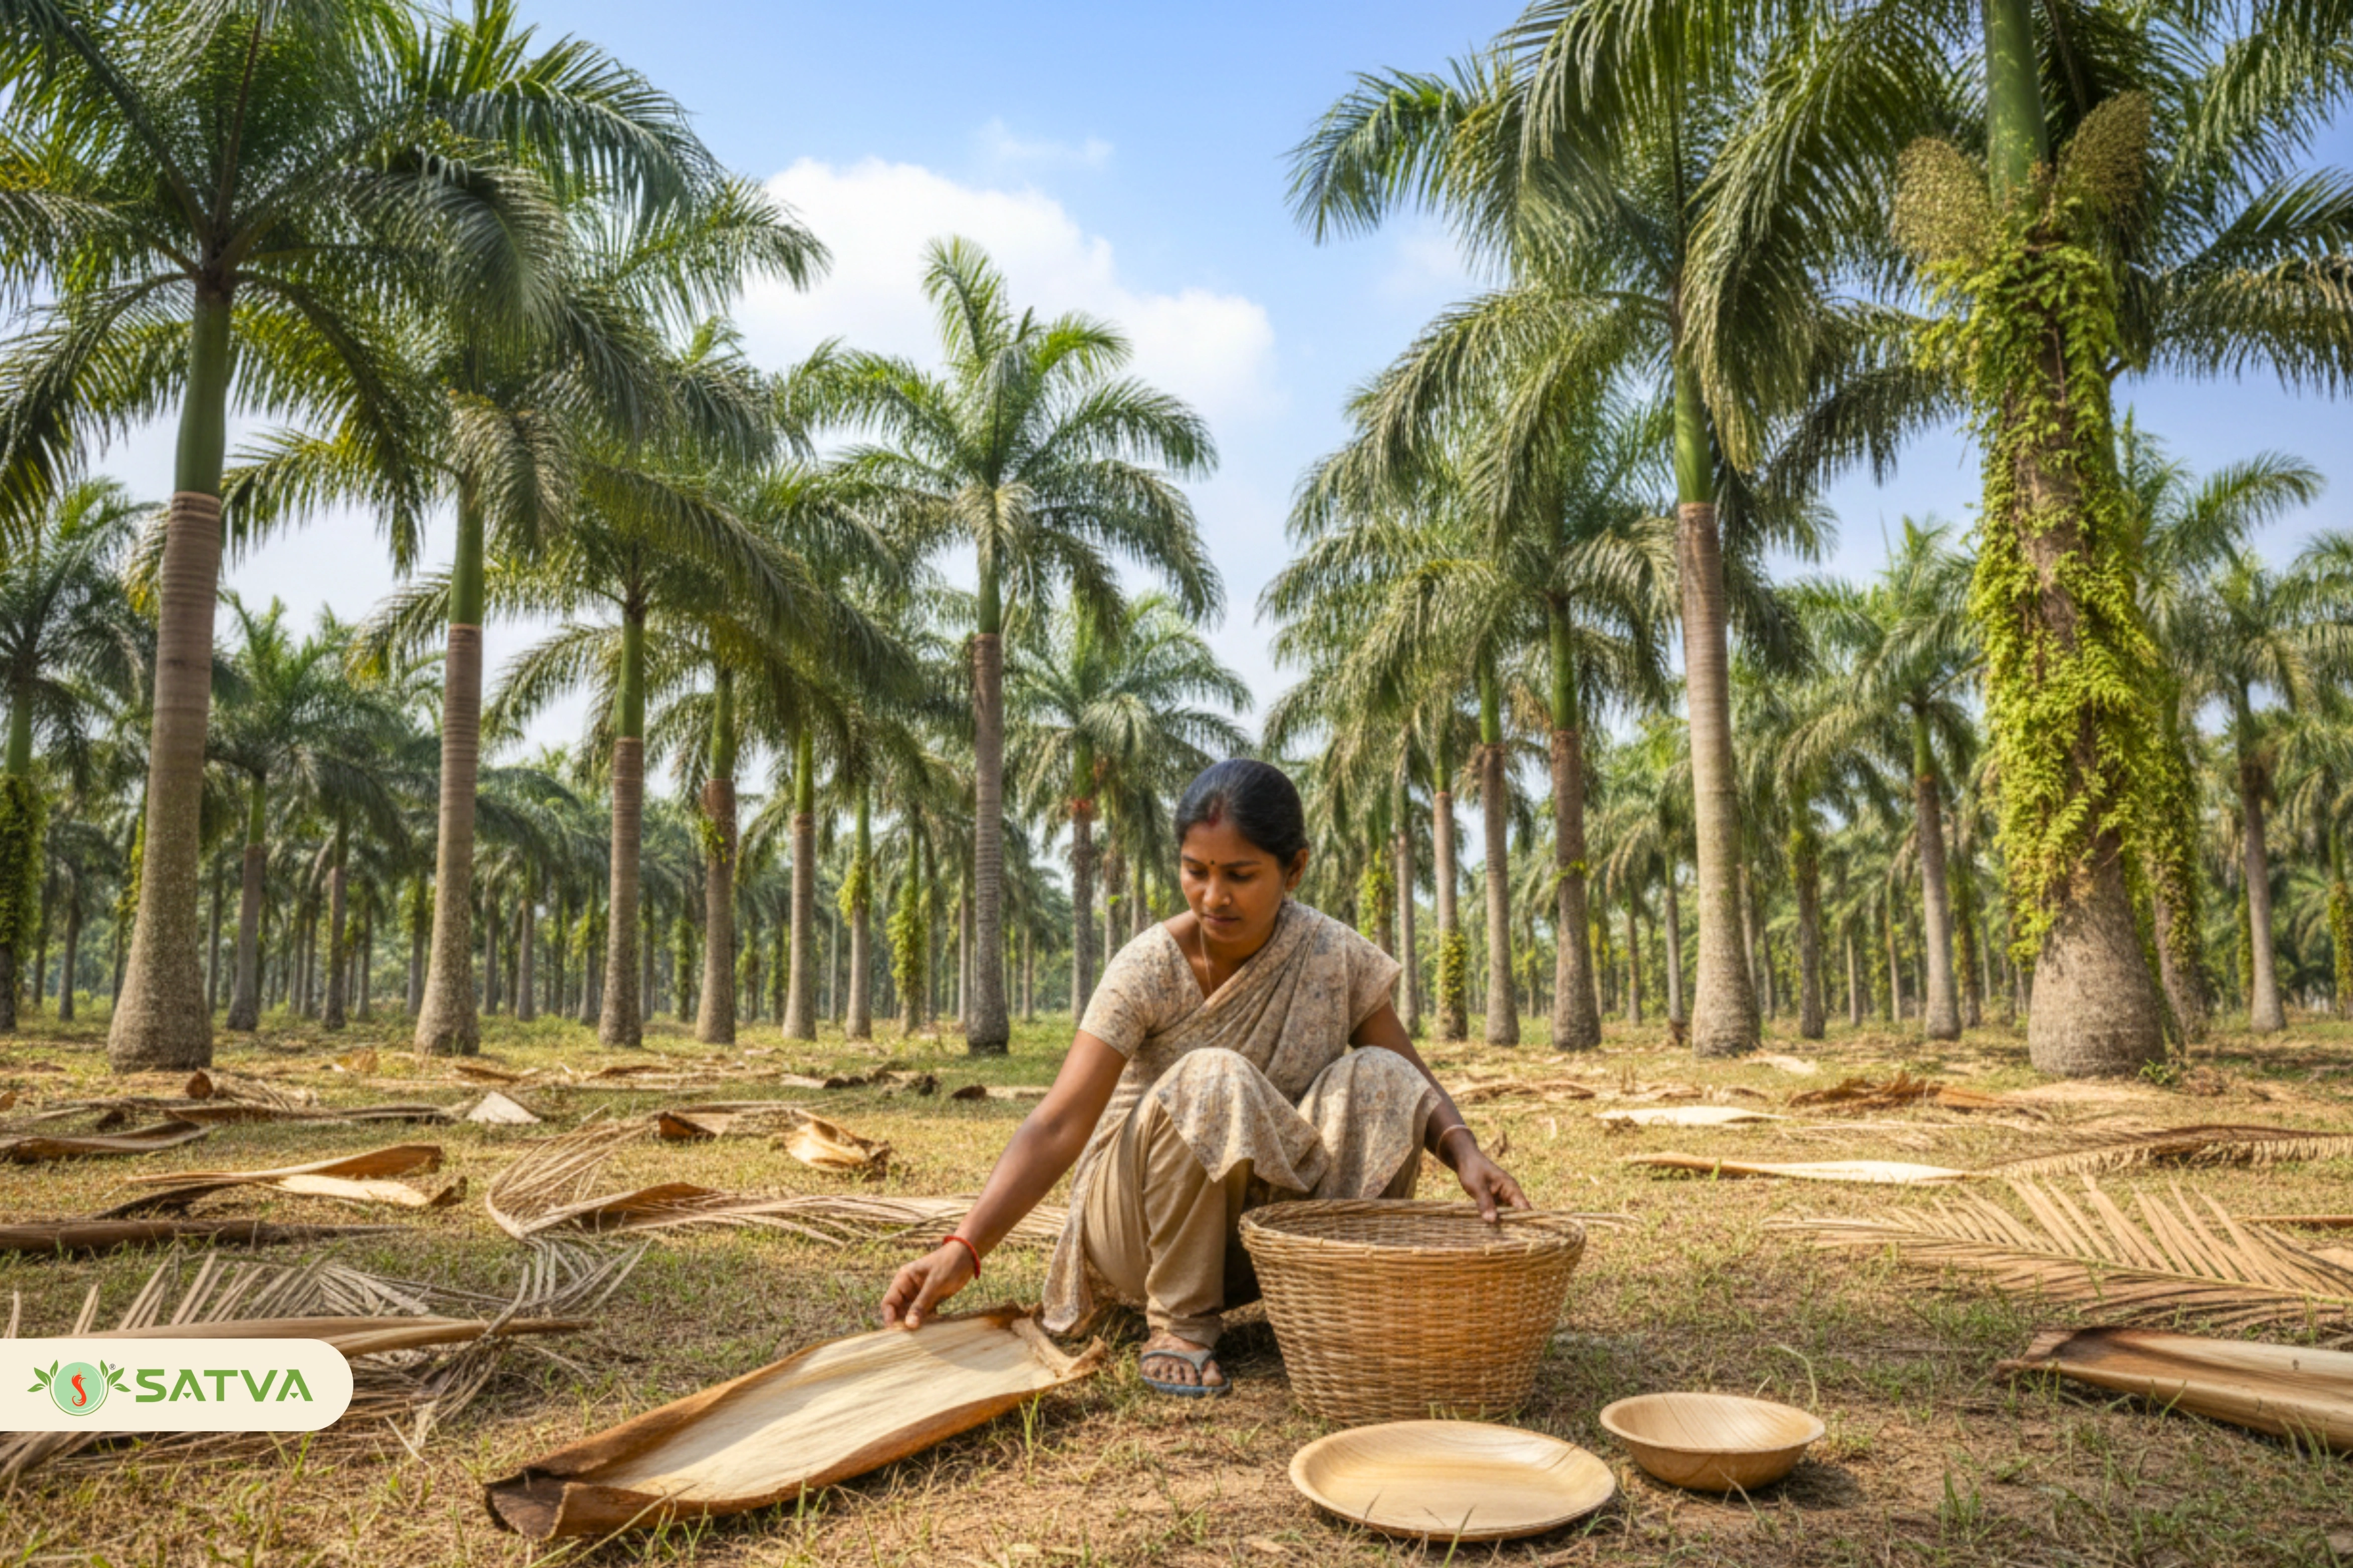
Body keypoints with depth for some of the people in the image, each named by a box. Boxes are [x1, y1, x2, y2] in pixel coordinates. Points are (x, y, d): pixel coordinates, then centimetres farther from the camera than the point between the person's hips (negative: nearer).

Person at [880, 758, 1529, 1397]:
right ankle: (1179, 1322, -17)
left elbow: (1412, 1081, -5)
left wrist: (1464, 1151, -26)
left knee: (1377, 1077, -21)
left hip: (1270, 1215, 3)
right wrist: (964, 1248, -39)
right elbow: (1057, 1127, -26)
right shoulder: (1147, 971, -19)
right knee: (1213, 1080, -33)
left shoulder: (1335, 956, -9)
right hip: (1144, 1220, -3)